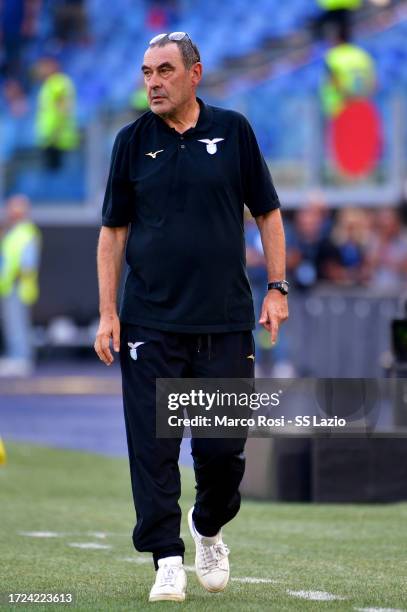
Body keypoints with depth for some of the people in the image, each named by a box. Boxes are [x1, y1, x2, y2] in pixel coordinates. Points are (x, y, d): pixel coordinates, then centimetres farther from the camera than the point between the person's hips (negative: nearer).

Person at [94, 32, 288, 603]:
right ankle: (168, 561, 4)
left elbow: (267, 212, 11)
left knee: (224, 447, 1)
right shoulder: (132, 141, 4)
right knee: (153, 448, -4)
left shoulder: (233, 131, 3)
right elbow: (113, 231, 7)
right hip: (149, 324, 0)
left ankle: (210, 530, 28)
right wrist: (108, 313, 0)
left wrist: (277, 287, 3)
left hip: (225, 320, 0)